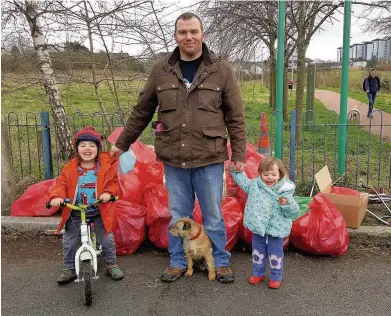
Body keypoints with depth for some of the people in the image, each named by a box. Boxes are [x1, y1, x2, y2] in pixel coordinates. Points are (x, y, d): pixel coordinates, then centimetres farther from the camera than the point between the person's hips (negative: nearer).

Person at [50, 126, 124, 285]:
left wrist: (108, 192, -24)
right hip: (75, 213, 1)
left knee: (107, 238, 5)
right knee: (69, 241, 7)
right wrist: (57, 196, -24)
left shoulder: (106, 166, -8)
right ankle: (69, 269, 27)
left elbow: (113, 182, -4)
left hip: (99, 211, -1)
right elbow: (61, 184, -5)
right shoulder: (70, 168, -5)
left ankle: (111, 264, 27)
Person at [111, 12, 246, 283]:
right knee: (178, 215, 14)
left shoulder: (221, 70, -1)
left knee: (213, 215, 11)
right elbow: (141, 111, 11)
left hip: (209, 159, -2)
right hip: (173, 160, 2)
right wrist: (122, 143, 14)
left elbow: (235, 117, 1)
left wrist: (239, 154, -2)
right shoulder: (161, 70, 4)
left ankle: (221, 262, 29)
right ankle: (178, 262, 32)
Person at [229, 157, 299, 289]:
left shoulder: (285, 192, -12)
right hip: (258, 228, 3)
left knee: (275, 255, 11)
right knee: (258, 252, 19)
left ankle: (276, 277, 30)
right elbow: (243, 181, 15)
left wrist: (287, 204, -30)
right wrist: (235, 170, 9)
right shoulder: (254, 184, -3)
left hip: (276, 230, -3)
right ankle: (258, 273, 39)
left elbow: (292, 212, -11)